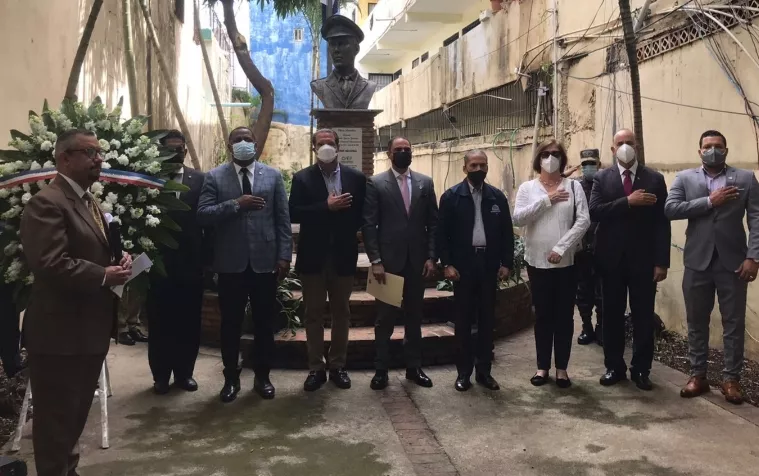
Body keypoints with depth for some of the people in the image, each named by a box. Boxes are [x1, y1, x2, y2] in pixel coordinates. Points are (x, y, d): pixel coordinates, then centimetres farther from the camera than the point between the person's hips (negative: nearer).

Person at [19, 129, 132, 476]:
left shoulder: (88, 201, 15)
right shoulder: (46, 203, -17)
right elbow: (51, 264, -27)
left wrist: (118, 261, 4)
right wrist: (103, 276, -20)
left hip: (89, 327, 10)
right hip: (60, 331, -10)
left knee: (76, 411, 22)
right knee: (56, 416, 4)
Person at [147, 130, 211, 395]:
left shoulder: (199, 180, 4)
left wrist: (206, 255, -2)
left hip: (191, 262, 1)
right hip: (160, 262, -1)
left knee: (189, 322, 9)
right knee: (160, 323, 8)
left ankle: (184, 373, 23)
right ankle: (161, 375, 21)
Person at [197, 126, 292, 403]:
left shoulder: (273, 176, 5)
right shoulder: (215, 177, 2)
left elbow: (283, 219, 3)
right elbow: (203, 215, -8)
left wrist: (284, 256, -3)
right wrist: (236, 204, -18)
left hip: (265, 261, 1)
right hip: (231, 262, -1)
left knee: (264, 323, 10)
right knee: (231, 323, 9)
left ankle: (262, 376, 25)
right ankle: (231, 378, 24)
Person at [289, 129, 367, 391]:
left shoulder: (356, 177, 3)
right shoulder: (302, 178, -1)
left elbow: (363, 213, 5)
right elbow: (293, 213, -10)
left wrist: (348, 233, -6)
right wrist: (326, 207, -19)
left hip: (343, 255, 1)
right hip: (313, 256, -1)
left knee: (341, 313, 10)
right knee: (313, 314, 6)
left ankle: (338, 366, 22)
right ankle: (316, 368, 16)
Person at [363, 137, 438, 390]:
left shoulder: (425, 183, 8)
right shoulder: (376, 183, -1)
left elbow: (433, 223, 7)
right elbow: (369, 225, -5)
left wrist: (431, 257, -1)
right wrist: (375, 260, -12)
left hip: (417, 261, 3)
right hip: (388, 260, -3)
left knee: (414, 317, 12)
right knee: (385, 318, 5)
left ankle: (414, 367, 23)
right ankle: (381, 369, 15)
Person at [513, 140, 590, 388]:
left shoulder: (574, 186, 2)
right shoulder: (527, 187, 4)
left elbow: (583, 221, -7)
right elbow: (518, 218, -9)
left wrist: (561, 248, -15)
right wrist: (547, 200, -14)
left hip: (566, 262, 0)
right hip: (537, 261, 1)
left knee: (564, 316, 6)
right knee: (542, 315, 10)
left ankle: (561, 368, 17)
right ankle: (543, 366, 20)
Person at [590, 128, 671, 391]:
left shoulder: (654, 178, 2)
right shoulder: (602, 178, 4)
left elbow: (662, 222, -2)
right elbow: (594, 212, -10)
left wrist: (662, 261, -7)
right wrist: (628, 201, -20)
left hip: (644, 259, 0)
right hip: (612, 258, 1)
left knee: (643, 316, 5)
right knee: (612, 315, 8)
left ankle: (641, 369, 18)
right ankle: (614, 367, 21)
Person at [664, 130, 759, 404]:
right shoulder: (685, 178, 7)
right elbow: (670, 209, -8)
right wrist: (709, 201, -14)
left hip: (733, 262, -1)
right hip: (698, 262, 1)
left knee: (734, 323, 5)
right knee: (696, 323, 9)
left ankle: (731, 378, 16)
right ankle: (698, 375, 20)